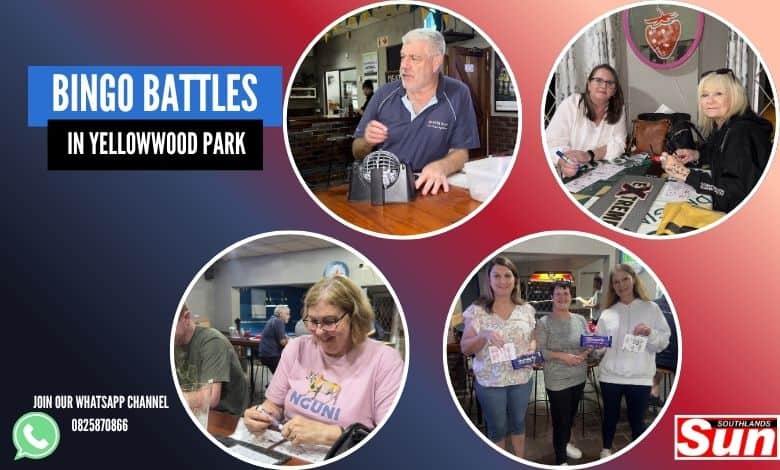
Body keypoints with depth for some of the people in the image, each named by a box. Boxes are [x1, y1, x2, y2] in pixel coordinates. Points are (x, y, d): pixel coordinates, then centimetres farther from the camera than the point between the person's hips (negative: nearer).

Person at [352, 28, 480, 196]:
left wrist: (441, 167, -23)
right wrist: (367, 142, -12)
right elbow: (358, 153, 12)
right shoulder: (384, 94, 5)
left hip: (426, 189, -1)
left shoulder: (458, 95, -1)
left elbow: (460, 152, -1)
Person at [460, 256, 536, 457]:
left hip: (521, 378, 3)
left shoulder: (527, 309, -1)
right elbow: (465, 348, -10)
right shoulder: (477, 310, -10)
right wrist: (483, 336, -29)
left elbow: (533, 338, 12)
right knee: (497, 427, 12)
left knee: (518, 422, 20)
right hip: (490, 381, -3)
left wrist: (531, 349, -12)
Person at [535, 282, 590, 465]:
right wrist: (562, 356, -24)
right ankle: (561, 460, 18)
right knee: (560, 419, 2)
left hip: (579, 377, 6)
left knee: (571, 415, 23)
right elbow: (539, 351, -15)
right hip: (557, 380, -5)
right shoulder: (544, 323, -12)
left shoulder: (580, 320, 4)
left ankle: (566, 443, 47)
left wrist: (585, 353, -13)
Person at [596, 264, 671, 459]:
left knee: (637, 420, 7)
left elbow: (664, 340, 0)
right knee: (610, 416, 15)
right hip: (610, 375, 2)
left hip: (640, 377, -1)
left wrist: (650, 333, -18)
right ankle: (606, 450, 33)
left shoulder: (651, 308, 2)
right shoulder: (607, 313, 6)